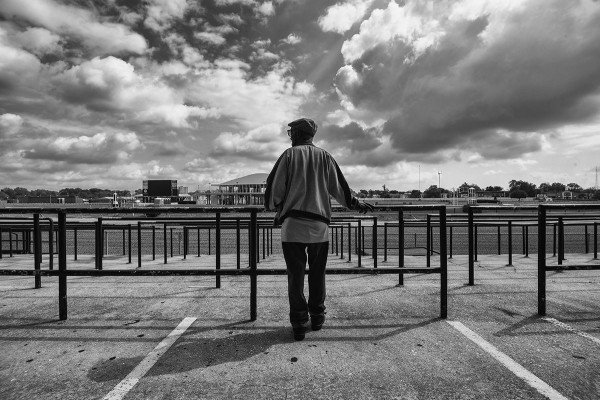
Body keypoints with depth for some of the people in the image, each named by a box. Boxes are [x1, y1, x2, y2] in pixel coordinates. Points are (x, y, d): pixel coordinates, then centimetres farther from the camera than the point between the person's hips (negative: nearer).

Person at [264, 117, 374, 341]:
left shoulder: (289, 155, 3)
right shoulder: (324, 157, 10)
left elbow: (275, 187, 0)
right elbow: (339, 188, 10)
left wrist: (273, 208, 19)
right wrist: (357, 205, 24)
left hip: (293, 224, -2)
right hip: (320, 224, 3)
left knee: (295, 275, 5)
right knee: (317, 274, 15)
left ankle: (299, 324, 10)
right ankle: (317, 318, 27)